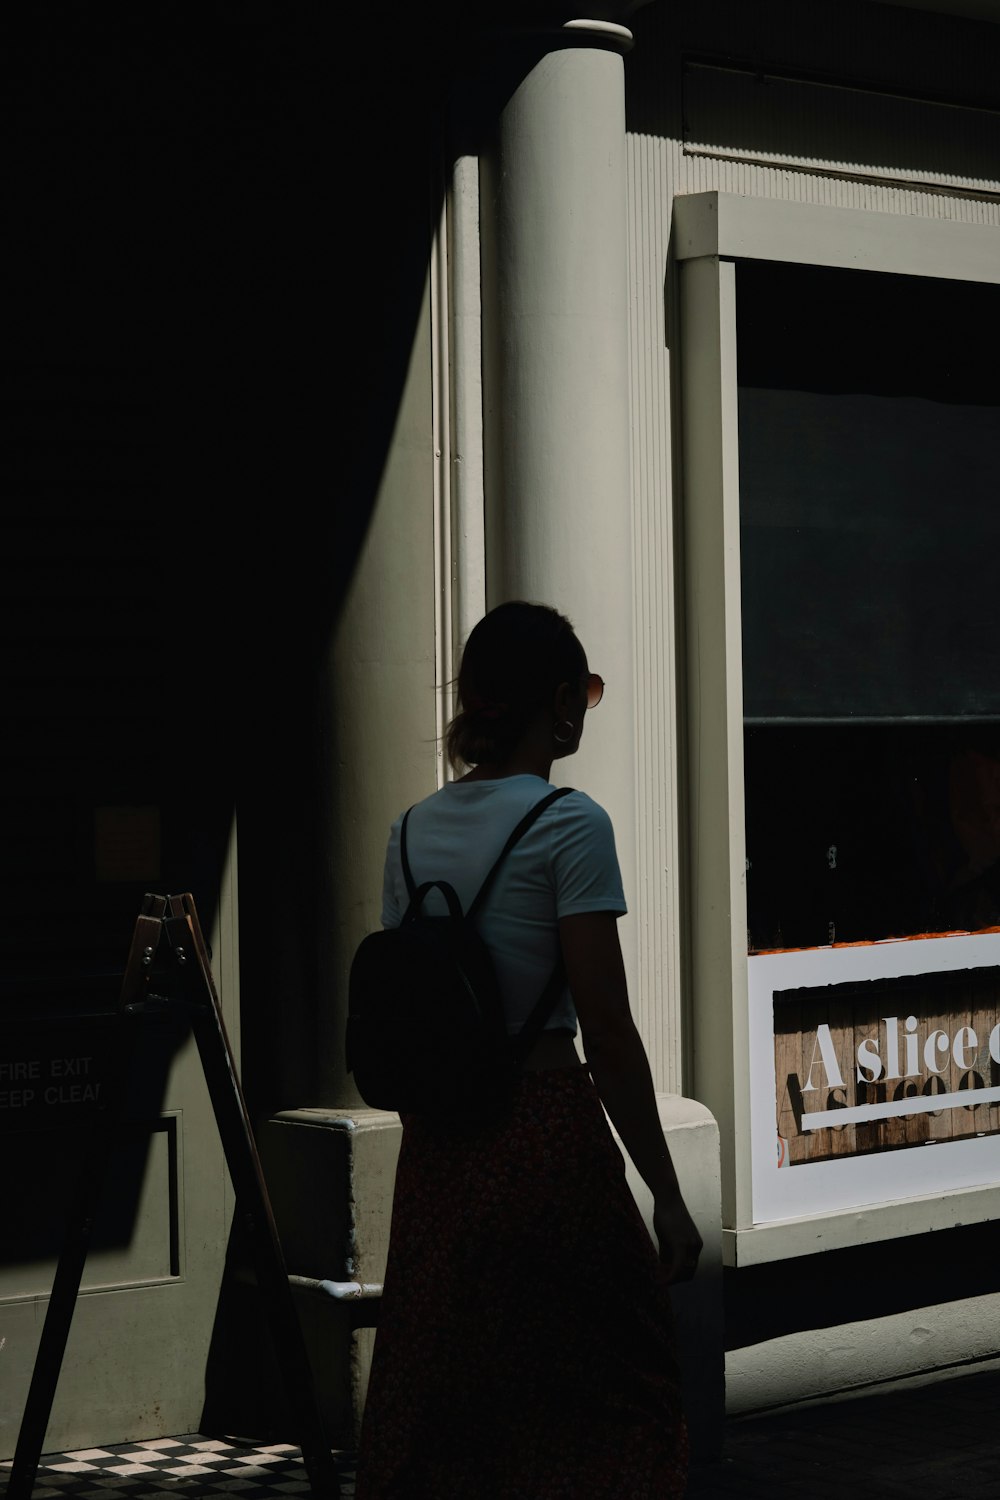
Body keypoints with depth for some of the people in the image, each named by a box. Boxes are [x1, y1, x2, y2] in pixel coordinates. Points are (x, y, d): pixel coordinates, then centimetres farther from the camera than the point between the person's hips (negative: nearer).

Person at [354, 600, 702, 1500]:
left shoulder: (414, 830, 8)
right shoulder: (568, 826, -12)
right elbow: (607, 1031, -15)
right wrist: (666, 1195, -11)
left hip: (438, 1146, 6)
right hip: (547, 1134, -6)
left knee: (436, 1409, 13)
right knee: (617, 1397, 8)